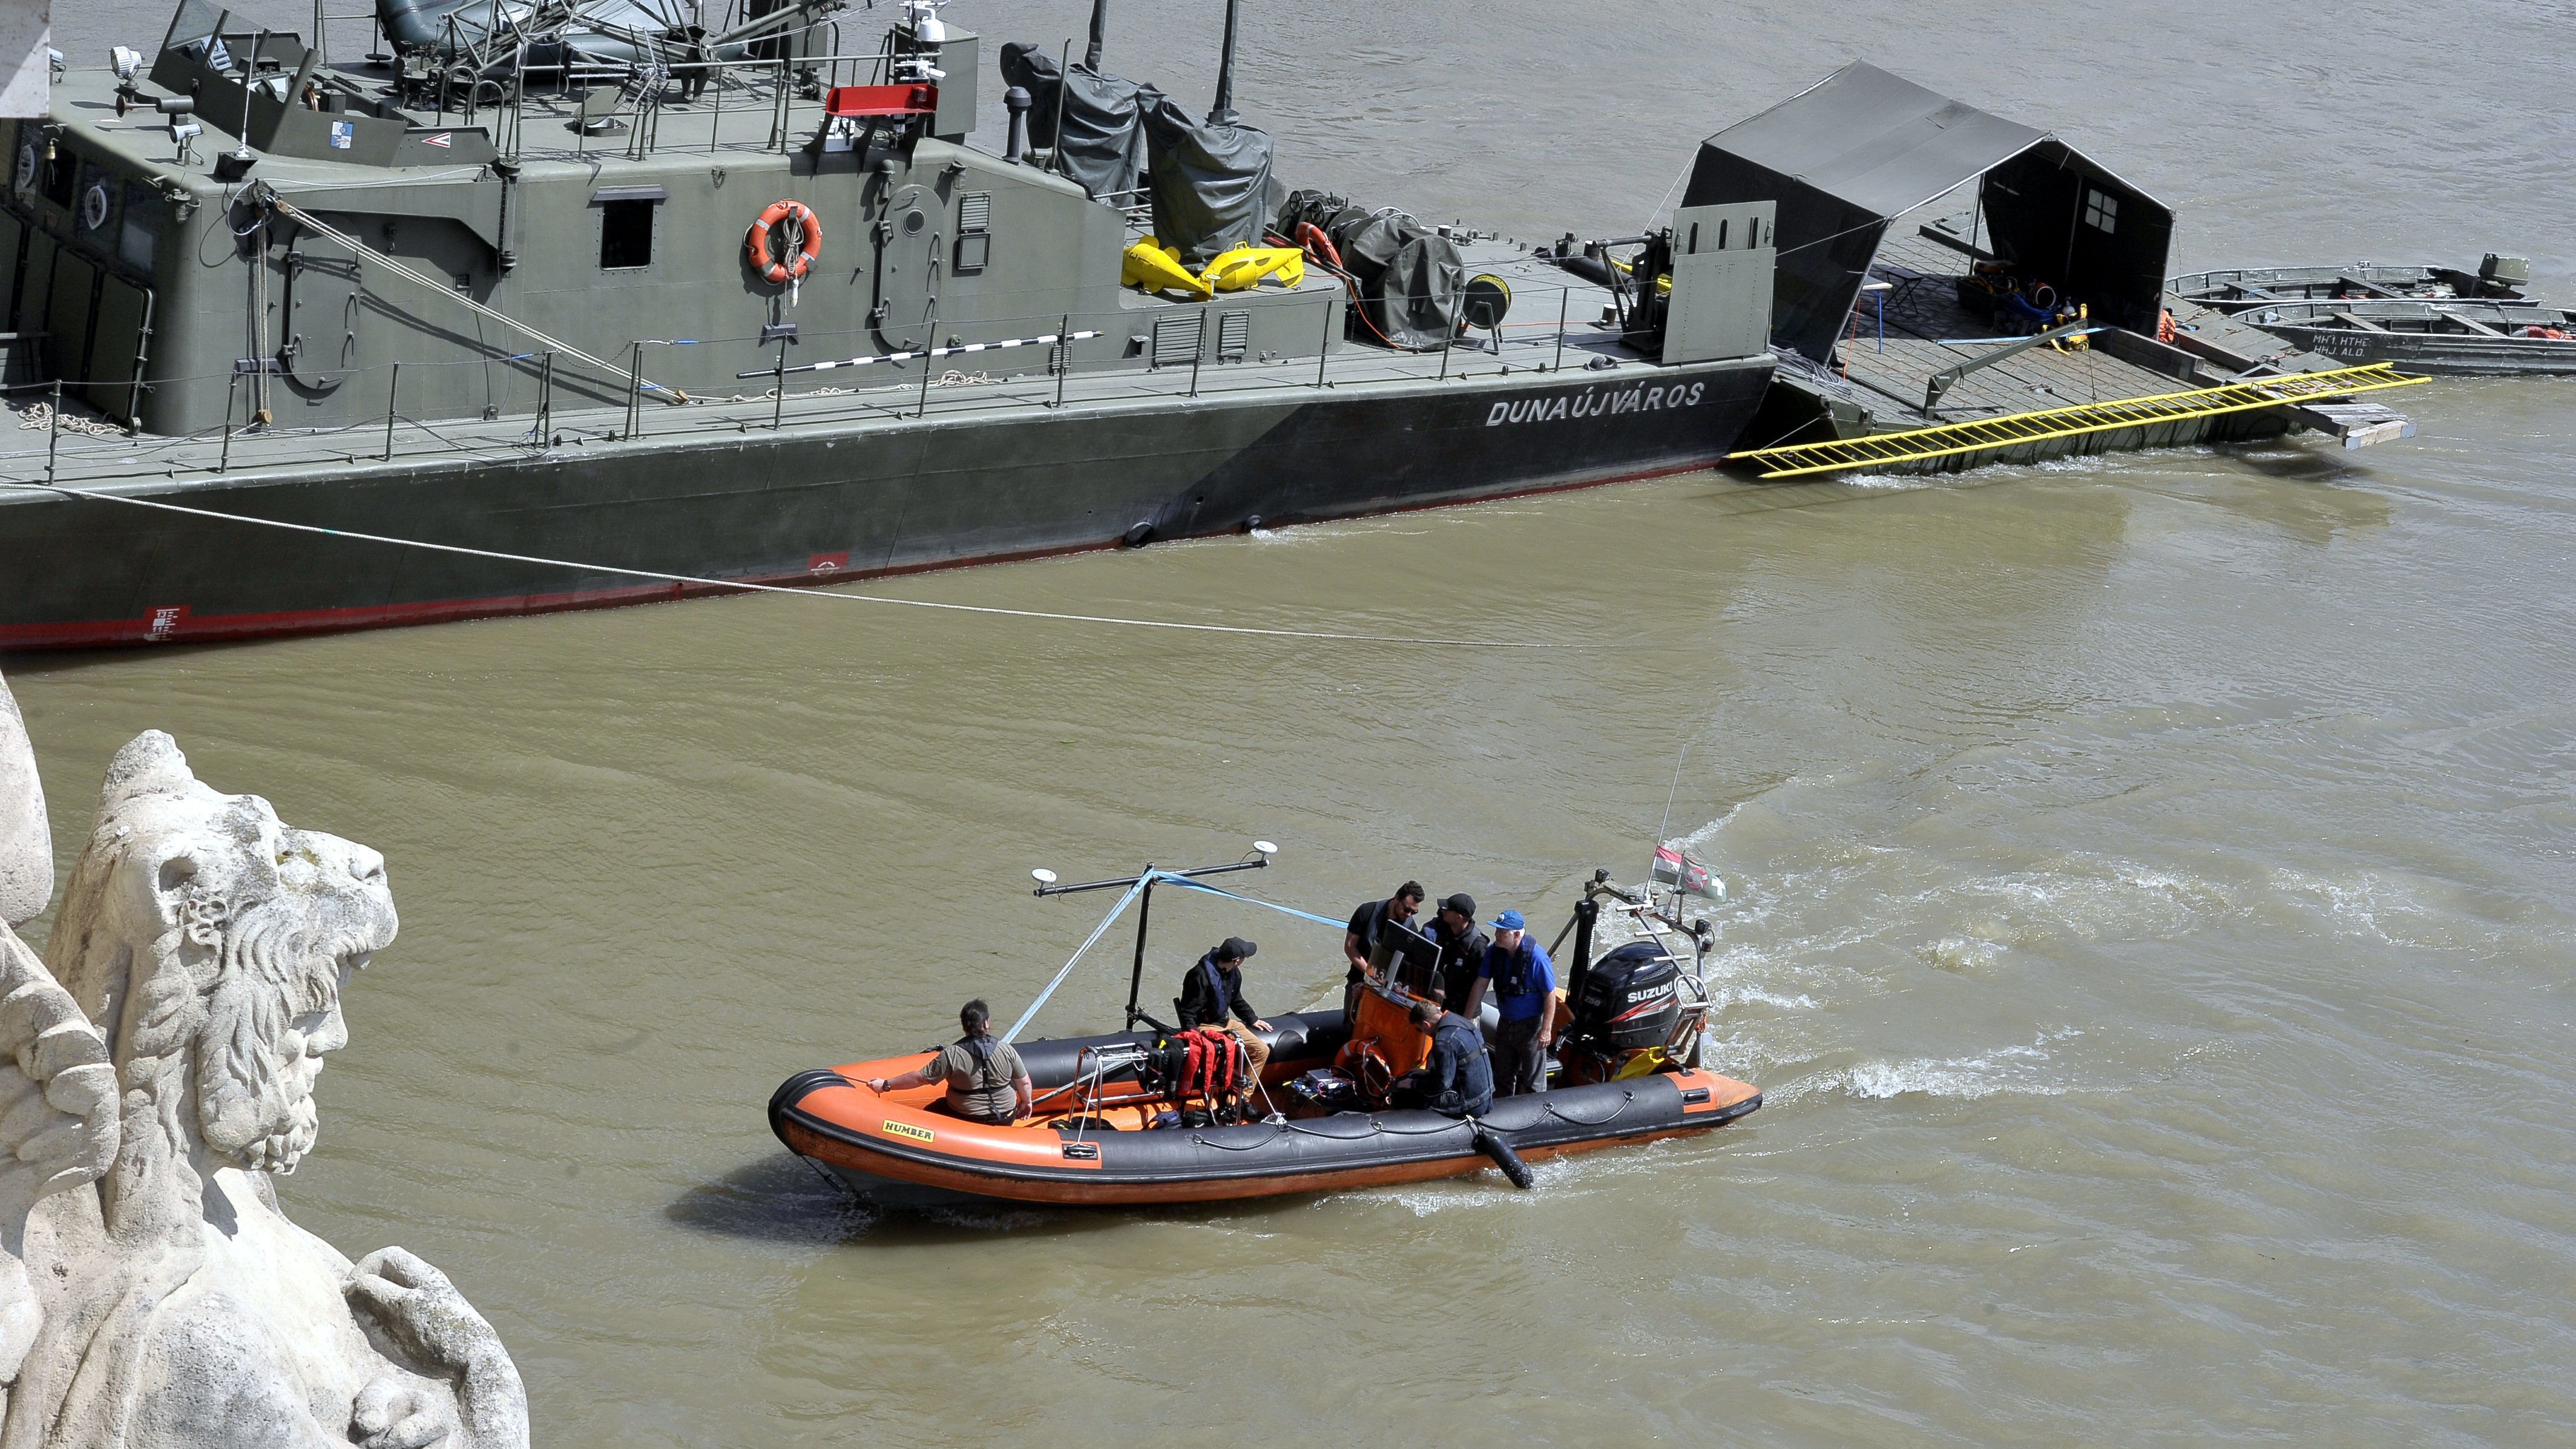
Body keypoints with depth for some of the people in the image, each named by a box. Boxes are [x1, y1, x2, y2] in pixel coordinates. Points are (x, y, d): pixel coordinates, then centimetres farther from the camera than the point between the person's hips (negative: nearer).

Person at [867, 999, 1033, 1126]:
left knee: (931, 1111, 22)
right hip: (1006, 1120, 2)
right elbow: (1024, 1082, -2)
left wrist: (886, 1085, -5)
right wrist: (1027, 1103, 19)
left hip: (968, 1121, -2)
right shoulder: (1007, 1051, -11)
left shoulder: (952, 1055, -19)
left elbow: (920, 1077, -15)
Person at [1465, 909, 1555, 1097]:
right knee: (1502, 1077, 19)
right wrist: (1467, 1019, 1)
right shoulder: (1494, 951, -6)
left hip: (1531, 1025, -6)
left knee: (1532, 1081, 4)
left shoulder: (1536, 956, -24)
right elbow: (1481, 984, 1)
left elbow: (1550, 994, -19)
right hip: (1506, 1024, 6)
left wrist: (1546, 1030, -20)